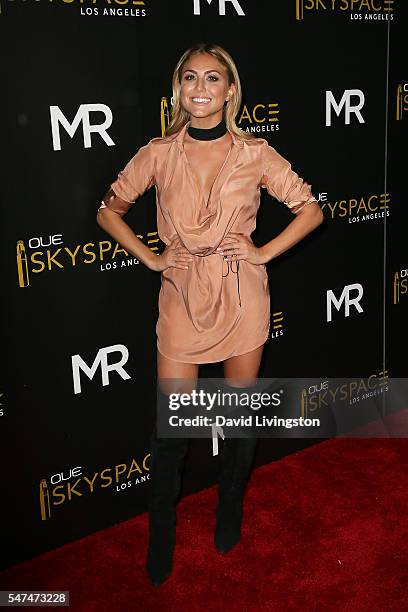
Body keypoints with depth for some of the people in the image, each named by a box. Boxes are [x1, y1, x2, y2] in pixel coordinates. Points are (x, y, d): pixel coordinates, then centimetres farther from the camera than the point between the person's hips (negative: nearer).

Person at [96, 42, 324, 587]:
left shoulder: (255, 154, -3)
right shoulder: (158, 154, -2)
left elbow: (311, 209, 4)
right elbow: (109, 209, 9)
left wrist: (265, 253, -3)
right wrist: (149, 258, 0)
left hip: (242, 295, 0)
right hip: (182, 294, 0)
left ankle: (230, 509, 38)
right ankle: (162, 532, 25)